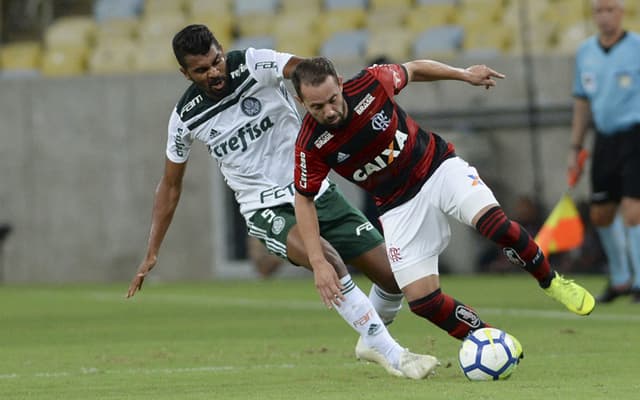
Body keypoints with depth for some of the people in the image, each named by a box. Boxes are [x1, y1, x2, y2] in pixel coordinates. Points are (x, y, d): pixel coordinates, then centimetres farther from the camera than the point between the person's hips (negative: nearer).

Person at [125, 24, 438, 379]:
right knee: (325, 257, -32)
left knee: (393, 274, -3)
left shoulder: (254, 65, -11)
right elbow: (170, 185, 10)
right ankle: (392, 355, -23)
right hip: (267, 211, -2)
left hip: (316, 192, 2)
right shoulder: (186, 118, -4)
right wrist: (151, 254, 9)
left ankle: (371, 342, 30)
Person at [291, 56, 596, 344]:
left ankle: (552, 283, -2)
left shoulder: (370, 83, -21)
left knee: (495, 224, -28)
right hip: (399, 207, 1)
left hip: (439, 168, -1)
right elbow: (304, 199, -5)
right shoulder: (310, 146, -20)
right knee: (422, 300, -12)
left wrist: (464, 74, 5)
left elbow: (412, 70, 2)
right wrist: (318, 262, -11)